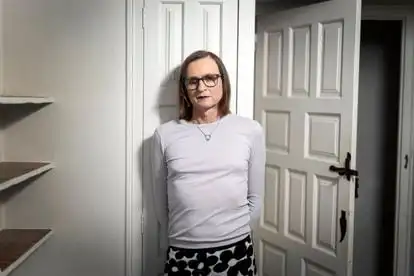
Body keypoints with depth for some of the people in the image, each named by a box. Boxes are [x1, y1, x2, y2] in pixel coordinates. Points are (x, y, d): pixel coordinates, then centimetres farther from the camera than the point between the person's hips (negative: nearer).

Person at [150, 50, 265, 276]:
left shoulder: (251, 130, -2)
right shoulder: (164, 134, -2)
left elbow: (255, 196, 5)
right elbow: (160, 200, 6)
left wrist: (237, 234, 9)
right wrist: (177, 238, 12)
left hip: (236, 252, 0)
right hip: (182, 254, 0)